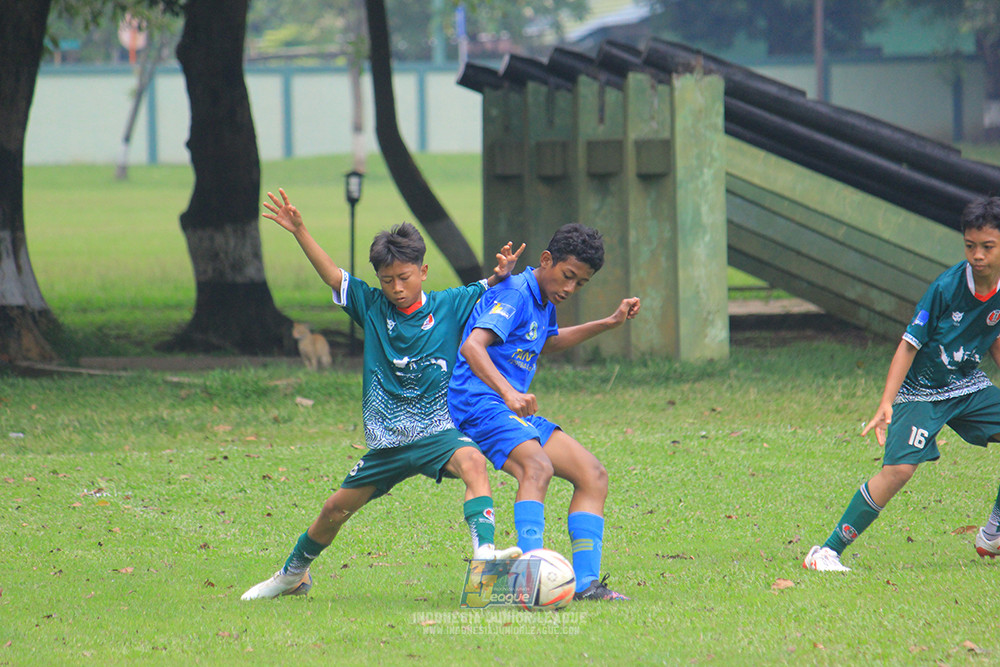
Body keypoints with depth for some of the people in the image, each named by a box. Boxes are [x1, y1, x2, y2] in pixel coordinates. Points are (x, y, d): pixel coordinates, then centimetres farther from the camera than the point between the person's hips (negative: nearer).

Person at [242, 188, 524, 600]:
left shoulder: (449, 307, -1)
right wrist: (300, 232, -12)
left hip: (437, 432, -3)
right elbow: (331, 275, -1)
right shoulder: (373, 307, 3)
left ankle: (484, 551, -48)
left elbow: (492, 289, 0)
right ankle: (293, 574, 36)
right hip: (386, 442, 3)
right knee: (336, 509, 11)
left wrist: (502, 273, -24)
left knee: (471, 462, -36)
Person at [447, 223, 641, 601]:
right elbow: (472, 346, -30)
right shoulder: (514, 295, -14)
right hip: (481, 404, -10)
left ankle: (586, 581, 3)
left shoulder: (543, 301, 17)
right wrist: (508, 394, -45)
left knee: (593, 475, 5)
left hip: (517, 413, 10)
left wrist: (609, 323, 38)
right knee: (537, 467, -35)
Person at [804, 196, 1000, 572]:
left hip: (968, 386, 6)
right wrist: (885, 405, -23)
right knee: (899, 468, -22)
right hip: (920, 391, -6)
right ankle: (828, 551, -15)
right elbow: (909, 346, -17)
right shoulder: (946, 288, -22)